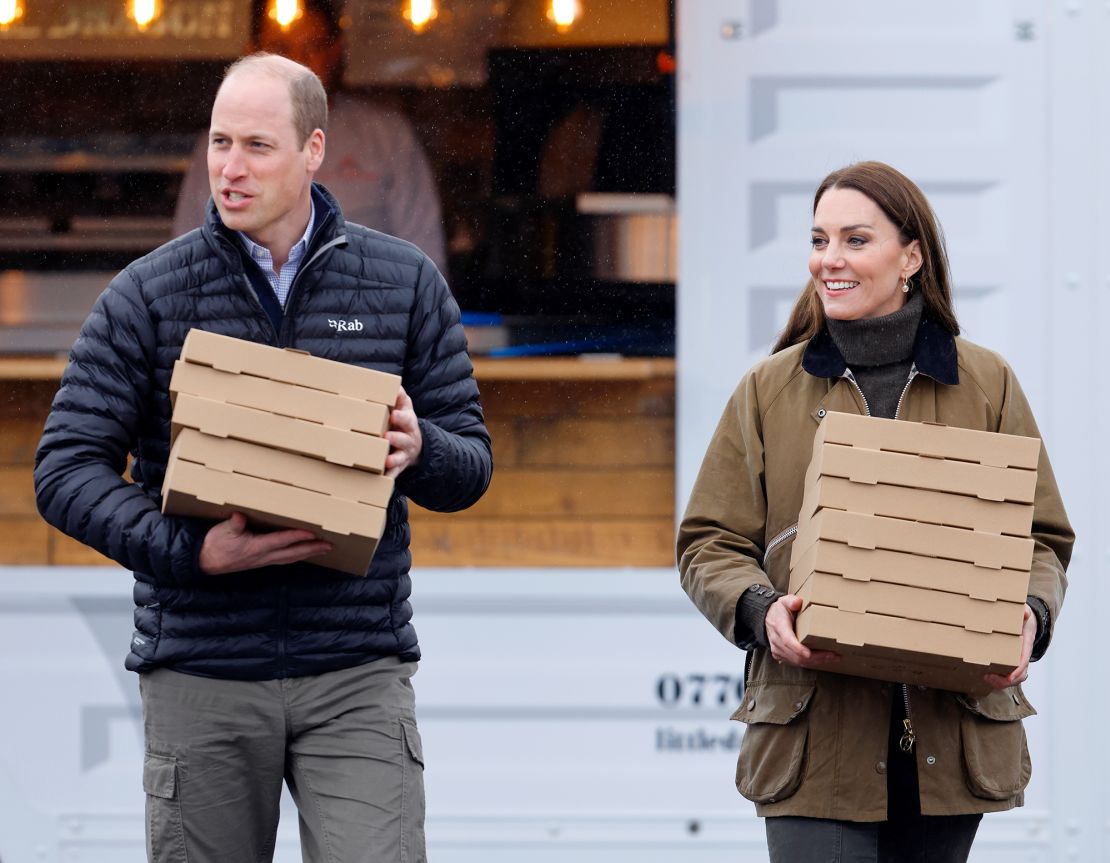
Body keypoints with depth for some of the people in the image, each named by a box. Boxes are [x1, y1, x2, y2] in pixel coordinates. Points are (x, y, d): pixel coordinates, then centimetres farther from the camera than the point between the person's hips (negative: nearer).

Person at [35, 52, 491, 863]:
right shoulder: (146, 296, 2)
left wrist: (420, 450, -15)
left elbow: (471, 466, 10)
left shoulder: (405, 284, 6)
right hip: (200, 678, 0)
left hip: (356, 674, 0)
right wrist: (187, 550, -18)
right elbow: (67, 469, -2)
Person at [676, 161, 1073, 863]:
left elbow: (1040, 538, 11)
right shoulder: (770, 391, 8)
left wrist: (1031, 616, -11)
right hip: (815, 735, -1)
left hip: (950, 738, 1)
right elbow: (710, 543, 8)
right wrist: (760, 611, -13)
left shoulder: (988, 385, 9)